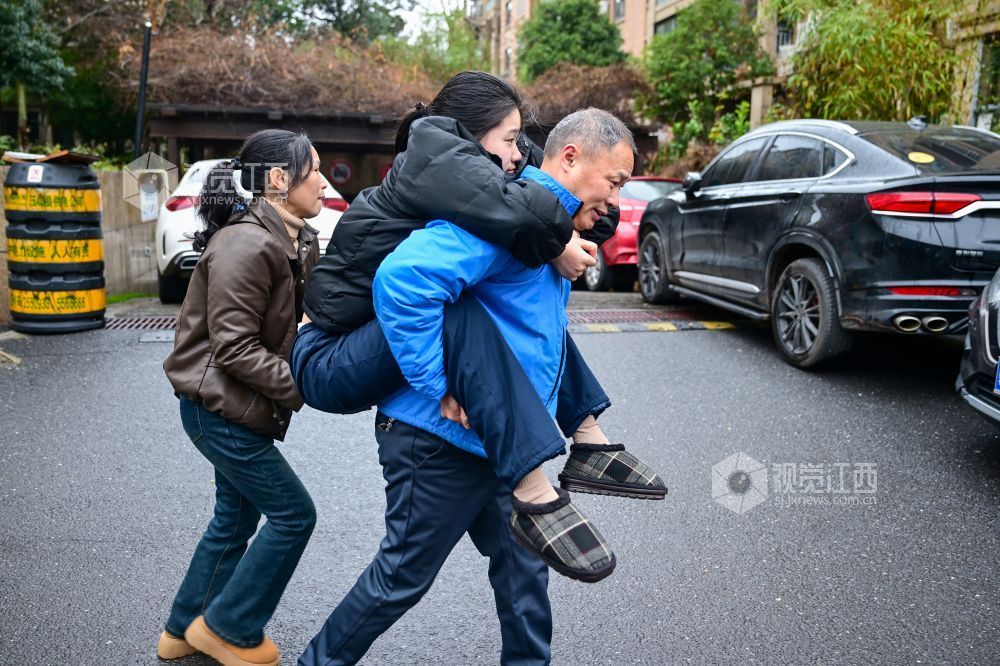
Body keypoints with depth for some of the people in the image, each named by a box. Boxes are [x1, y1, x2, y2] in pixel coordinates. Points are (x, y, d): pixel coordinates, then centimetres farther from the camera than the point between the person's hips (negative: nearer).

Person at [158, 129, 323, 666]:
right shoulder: (247, 245, -24)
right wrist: (301, 387, -21)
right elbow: (234, 346, -24)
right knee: (293, 514, -1)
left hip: (237, 406, 9)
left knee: (237, 516, 19)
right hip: (218, 407, -9)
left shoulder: (301, 243, 4)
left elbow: (307, 319, 3)